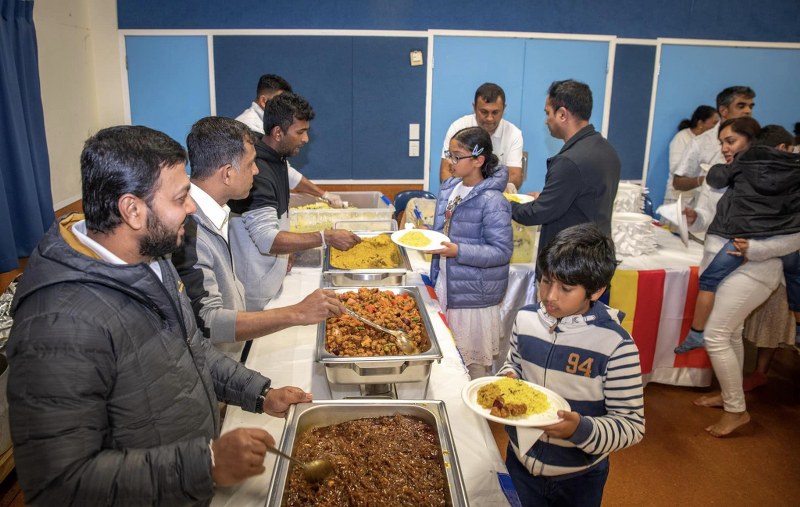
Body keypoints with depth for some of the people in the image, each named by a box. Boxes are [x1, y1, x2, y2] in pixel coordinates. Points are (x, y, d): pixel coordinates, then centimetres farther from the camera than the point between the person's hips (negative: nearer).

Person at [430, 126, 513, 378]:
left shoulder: (492, 201, -19)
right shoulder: (449, 187, 6)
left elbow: (502, 251, -21)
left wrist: (458, 251, -28)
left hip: (473, 298, -8)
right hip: (445, 285, 8)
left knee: (473, 366, 7)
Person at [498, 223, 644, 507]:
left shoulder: (616, 345, -23)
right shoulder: (525, 318, -10)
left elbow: (632, 425, -18)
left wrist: (581, 430, -34)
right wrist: (507, 379, -12)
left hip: (577, 479, -3)